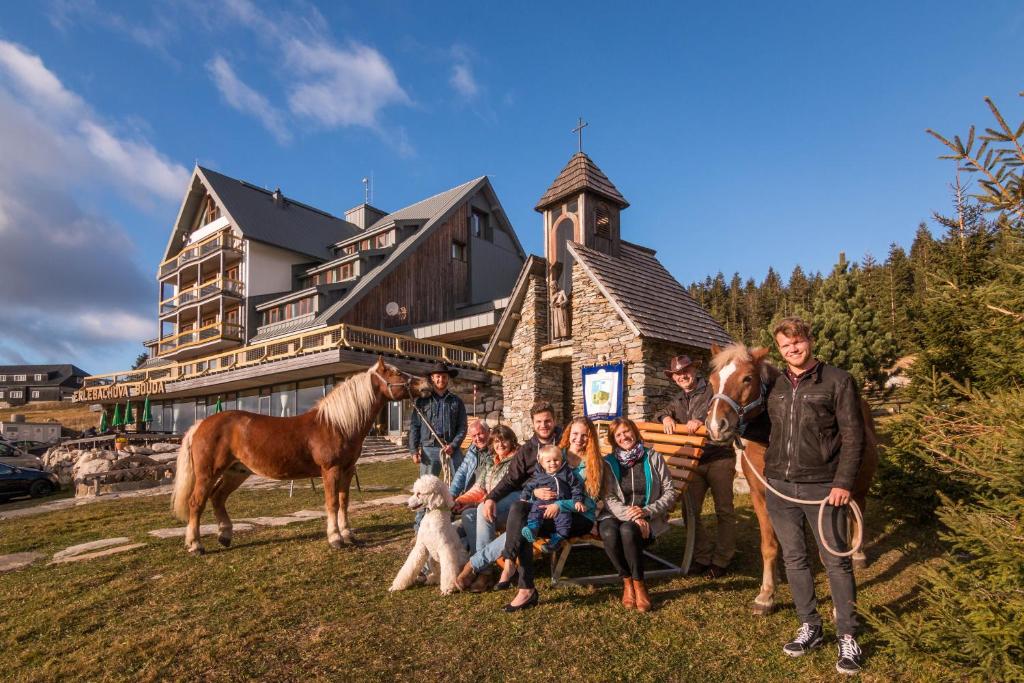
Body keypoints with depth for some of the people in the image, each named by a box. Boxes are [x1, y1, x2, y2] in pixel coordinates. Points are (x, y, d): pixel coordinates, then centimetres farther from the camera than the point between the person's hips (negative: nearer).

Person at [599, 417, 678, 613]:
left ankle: (638, 584, -17)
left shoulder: (653, 458, 4)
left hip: (646, 518, -1)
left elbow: (670, 493, 1)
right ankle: (627, 581, -12)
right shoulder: (609, 463, 5)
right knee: (609, 533, -33)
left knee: (627, 530, -34)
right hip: (616, 515, 1)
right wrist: (631, 516, -21)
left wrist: (646, 512, -15)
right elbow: (609, 499, -3)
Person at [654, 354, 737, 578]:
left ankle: (721, 560, 16)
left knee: (724, 511, 4)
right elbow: (661, 414, 16)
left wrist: (702, 420, -32)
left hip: (720, 458, -6)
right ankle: (703, 556, 19)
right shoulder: (678, 401, 17)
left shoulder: (713, 390, -5)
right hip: (694, 461, 6)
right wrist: (666, 418, -8)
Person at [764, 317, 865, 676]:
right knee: (794, 559, 13)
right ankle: (809, 628, 28)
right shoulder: (774, 386, 8)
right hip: (779, 486, 4)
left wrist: (844, 482, -14)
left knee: (836, 561, 6)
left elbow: (853, 436, -7)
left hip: (822, 486, -4)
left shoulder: (838, 381, -4)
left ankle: (848, 638, 21)